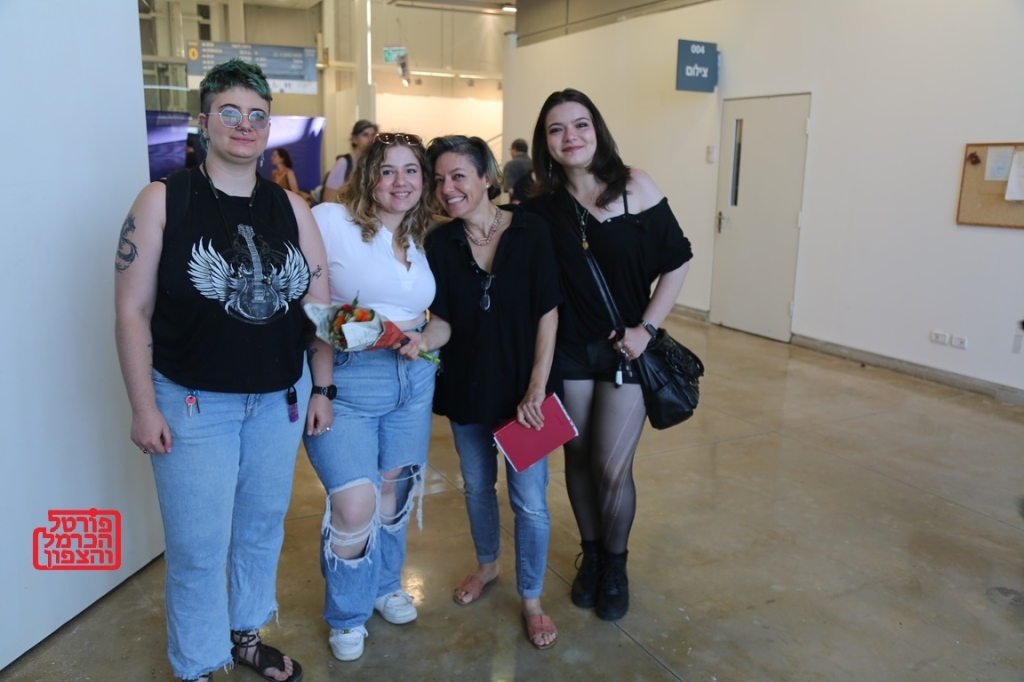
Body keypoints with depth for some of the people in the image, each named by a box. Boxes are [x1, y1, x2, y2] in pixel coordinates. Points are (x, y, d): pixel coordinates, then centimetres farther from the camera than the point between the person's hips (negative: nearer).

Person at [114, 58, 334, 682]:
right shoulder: (163, 201, -7)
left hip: (280, 397, 4)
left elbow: (320, 306, 6)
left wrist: (322, 390, 4)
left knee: (263, 524, 16)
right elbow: (133, 312, -7)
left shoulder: (292, 209, 3)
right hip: (192, 401, -3)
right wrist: (144, 408, -10)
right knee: (198, 545, 5)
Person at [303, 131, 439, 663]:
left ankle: (384, 584, 44)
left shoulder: (422, 241, 10)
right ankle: (347, 614, 19)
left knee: (395, 491, 16)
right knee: (355, 504, -10)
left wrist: (423, 339, -5)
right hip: (343, 380, -6)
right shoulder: (330, 221, -9)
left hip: (412, 379, 6)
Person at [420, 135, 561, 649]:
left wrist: (536, 389, -14)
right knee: (477, 486, 20)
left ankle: (532, 600, 24)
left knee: (529, 501, 2)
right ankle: (486, 564, 47)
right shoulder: (439, 243, -5)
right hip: (465, 389, 3)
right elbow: (441, 319, -4)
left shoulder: (530, 232, -12)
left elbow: (547, 314, -11)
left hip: (522, 388, -3)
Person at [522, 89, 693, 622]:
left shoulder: (635, 187, -8)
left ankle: (615, 566, 27)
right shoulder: (540, 206, -4)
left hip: (625, 349, -2)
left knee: (612, 469, 0)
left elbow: (676, 261, -4)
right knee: (578, 459, 13)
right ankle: (590, 554, 37)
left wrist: (647, 327, -9)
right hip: (568, 350, 2)